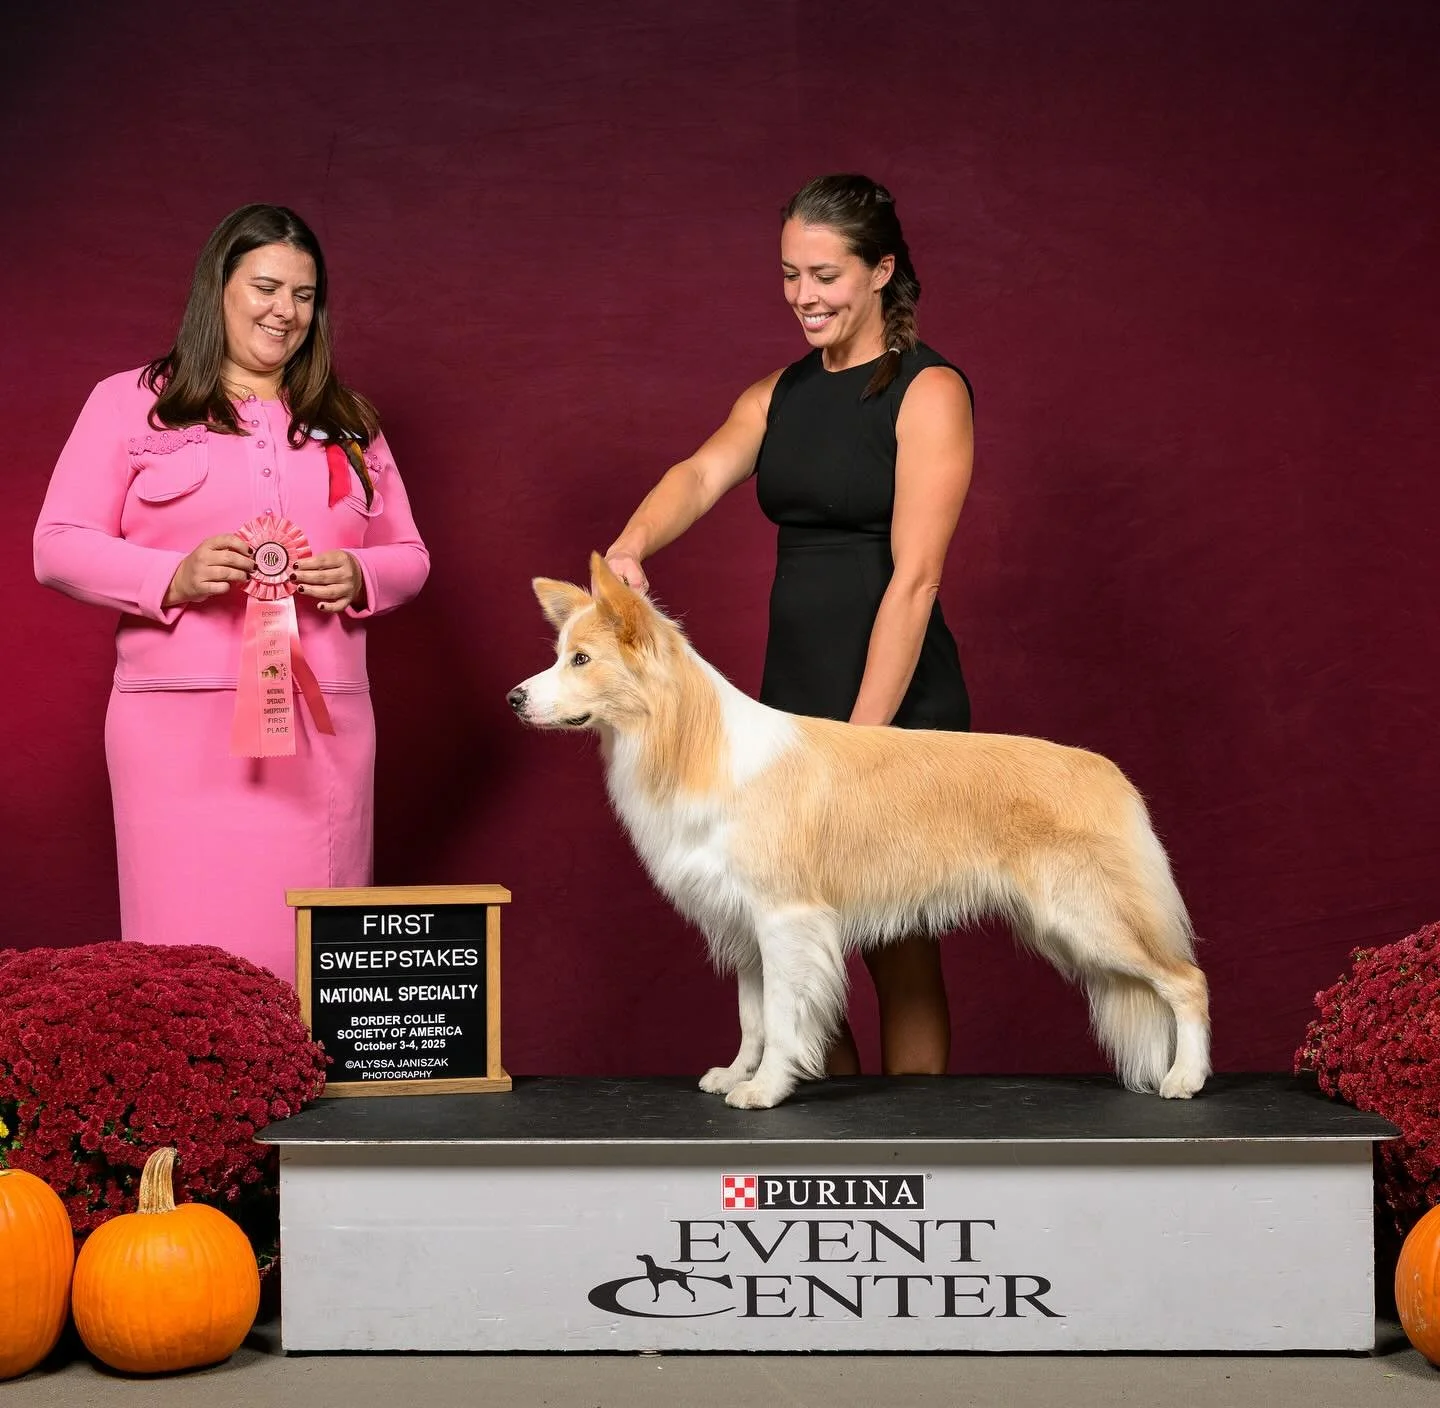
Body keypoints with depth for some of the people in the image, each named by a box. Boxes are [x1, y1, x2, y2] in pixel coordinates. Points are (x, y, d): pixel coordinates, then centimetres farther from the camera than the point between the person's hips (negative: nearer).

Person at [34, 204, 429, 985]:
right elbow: (58, 545, 2)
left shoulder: (348, 423, 20)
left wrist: (358, 578, -3)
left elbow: (409, 555, 21)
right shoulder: (131, 402, 8)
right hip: (182, 721, -3)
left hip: (324, 728, 3)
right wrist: (173, 578, -16)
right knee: (192, 948, -9)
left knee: (312, 954, -1)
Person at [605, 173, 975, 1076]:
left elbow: (914, 577, -15)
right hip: (792, 697, 7)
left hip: (900, 703, -6)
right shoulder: (778, 396, 12)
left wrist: (860, 740, -20)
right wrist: (630, 546, -29)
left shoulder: (928, 392, -8)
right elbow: (701, 474, -7)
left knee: (901, 956, 0)